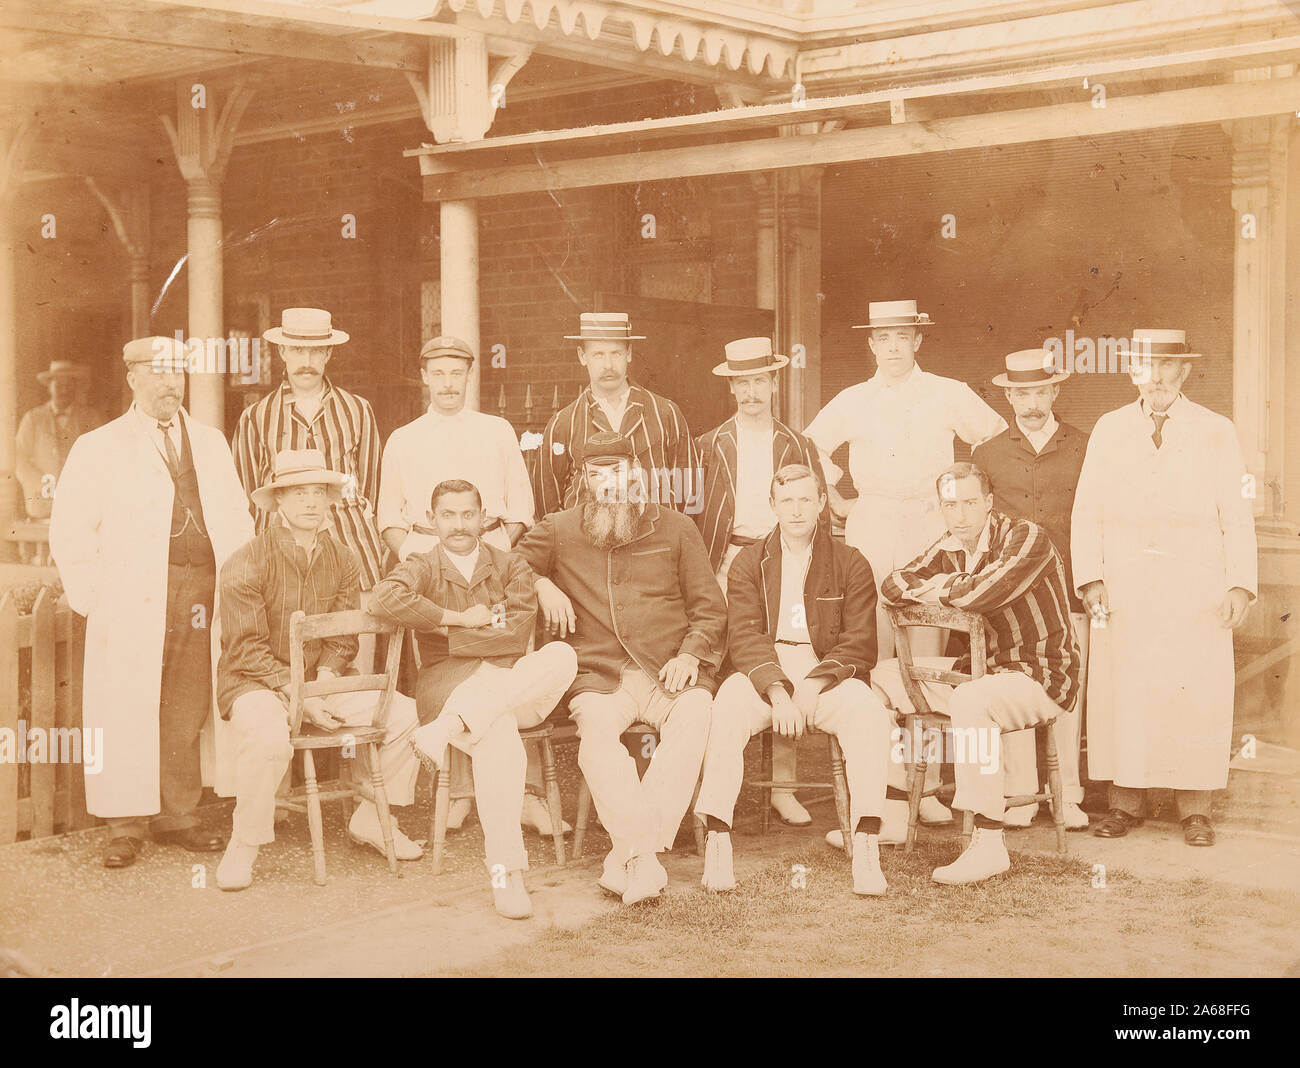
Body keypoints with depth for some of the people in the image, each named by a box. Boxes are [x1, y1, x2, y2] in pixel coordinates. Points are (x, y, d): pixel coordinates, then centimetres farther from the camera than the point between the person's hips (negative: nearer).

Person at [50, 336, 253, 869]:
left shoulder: (210, 442, 16)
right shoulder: (98, 448, 4)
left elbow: (237, 519, 18)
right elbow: (69, 532, 1)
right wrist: (93, 598, -5)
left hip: (202, 593, 3)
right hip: (133, 600, -3)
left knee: (186, 713, 5)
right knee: (127, 710, -5)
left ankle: (177, 814, 15)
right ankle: (126, 824, 4)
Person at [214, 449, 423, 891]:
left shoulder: (343, 561, 5)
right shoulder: (246, 564, -12)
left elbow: (343, 636, 9)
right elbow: (247, 648, -14)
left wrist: (325, 676, -12)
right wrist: (298, 695, -22)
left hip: (320, 680, 5)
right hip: (256, 684, -5)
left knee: (403, 712, -11)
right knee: (268, 738, -38)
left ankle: (371, 820, 7)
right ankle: (243, 846, -15)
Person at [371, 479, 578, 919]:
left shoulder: (510, 566, 16)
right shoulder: (423, 567, 13)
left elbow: (518, 632, -1)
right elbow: (386, 599, -13)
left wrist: (446, 634, -4)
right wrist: (460, 617, -8)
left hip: (518, 687, 3)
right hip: (447, 683, -2)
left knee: (561, 656, -33)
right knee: (498, 733, -38)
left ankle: (449, 727, -37)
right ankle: (506, 870, -39)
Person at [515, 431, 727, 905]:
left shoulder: (675, 528, 16)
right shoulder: (559, 531, 17)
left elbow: (710, 608, 15)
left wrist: (690, 654, -3)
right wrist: (542, 586, 5)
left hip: (670, 672, 0)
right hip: (600, 674, 0)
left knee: (693, 719, -34)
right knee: (596, 727, -35)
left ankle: (626, 858, -39)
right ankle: (644, 856, -42)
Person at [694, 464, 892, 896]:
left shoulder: (851, 564, 10)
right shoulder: (749, 562, 12)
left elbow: (859, 644, 1)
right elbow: (744, 638, -2)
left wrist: (812, 685, -16)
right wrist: (778, 691, -20)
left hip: (828, 673, 0)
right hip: (763, 671, 0)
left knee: (871, 713, -32)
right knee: (727, 709, -33)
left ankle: (866, 848, -32)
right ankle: (717, 844, -31)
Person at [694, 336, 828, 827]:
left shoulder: (799, 448, 14)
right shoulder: (710, 446, 12)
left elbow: (820, 515, 14)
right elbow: (692, 512, 11)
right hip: (727, 564, -1)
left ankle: (782, 787, 4)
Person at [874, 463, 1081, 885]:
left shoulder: (1027, 538, -15)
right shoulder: (948, 550, 8)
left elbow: (987, 590, -31)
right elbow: (893, 586, 4)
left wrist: (941, 590, -11)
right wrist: (938, 587, -14)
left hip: (1041, 678, -9)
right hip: (984, 668, 9)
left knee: (971, 699, -37)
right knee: (887, 675, 2)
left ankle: (988, 845, -33)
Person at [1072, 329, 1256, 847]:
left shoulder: (1216, 432, 7)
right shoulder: (1109, 430, 11)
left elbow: (1236, 515, 5)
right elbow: (1087, 512, 9)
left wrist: (1241, 585, -5)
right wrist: (1090, 578, -2)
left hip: (1195, 589, -1)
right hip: (1123, 589, 1)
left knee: (1196, 694, -2)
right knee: (1119, 693, 0)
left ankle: (1195, 809, 7)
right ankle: (1125, 802, 10)